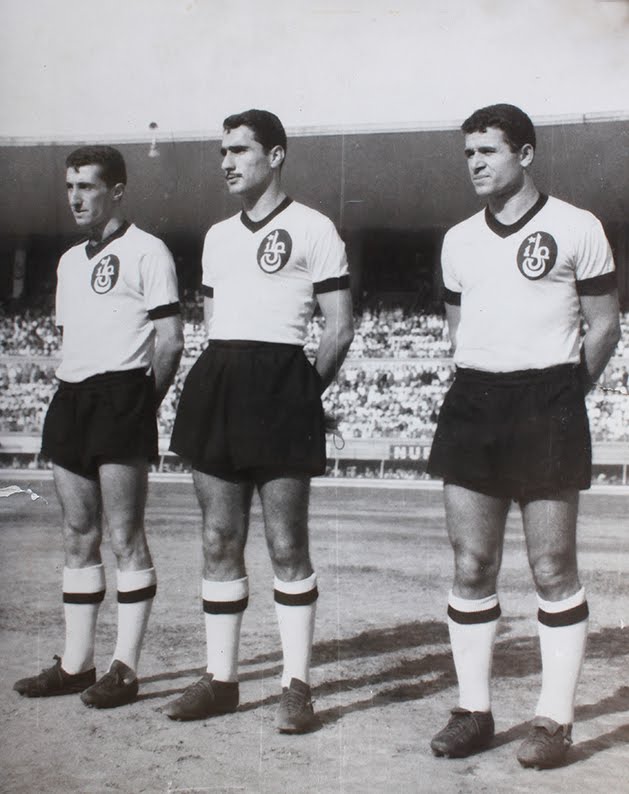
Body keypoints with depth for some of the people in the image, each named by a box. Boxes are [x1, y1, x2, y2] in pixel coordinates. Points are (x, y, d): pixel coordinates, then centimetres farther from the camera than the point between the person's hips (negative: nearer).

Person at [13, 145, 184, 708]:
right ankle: (76, 663, 16)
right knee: (79, 538, 9)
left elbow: (170, 340, -8)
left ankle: (125, 669, 1)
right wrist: (70, 401, 14)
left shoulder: (146, 252, -3)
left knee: (126, 537, -5)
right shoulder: (70, 260, 21)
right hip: (70, 400, 8)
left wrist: (144, 404, -6)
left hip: (120, 395, -8)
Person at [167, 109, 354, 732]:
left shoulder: (312, 229, 2)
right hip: (215, 384, 6)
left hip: (279, 383, -6)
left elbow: (339, 328, 0)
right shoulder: (217, 236, 20)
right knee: (219, 541, 7)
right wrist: (221, 384, 13)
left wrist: (304, 394, 0)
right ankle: (220, 679, 17)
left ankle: (296, 686, 7)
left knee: (286, 546, -3)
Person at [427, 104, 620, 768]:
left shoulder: (576, 229, 0)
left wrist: (561, 395, 4)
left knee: (553, 570, 0)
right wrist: (483, 389, 12)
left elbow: (604, 326, 3)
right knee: (470, 567, 5)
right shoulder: (458, 240, 14)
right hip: (472, 403, 5)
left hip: (546, 401, -4)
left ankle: (554, 720, 10)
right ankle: (473, 711, 16)